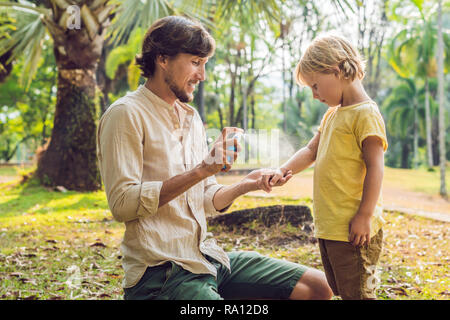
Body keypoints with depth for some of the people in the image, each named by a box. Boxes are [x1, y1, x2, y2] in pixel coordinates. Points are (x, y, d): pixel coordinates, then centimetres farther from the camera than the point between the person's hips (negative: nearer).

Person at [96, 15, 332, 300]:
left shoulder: (191, 117, 17)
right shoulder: (127, 114, -8)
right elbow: (122, 203, -19)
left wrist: (246, 185, -2)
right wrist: (200, 170, -22)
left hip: (207, 256, 8)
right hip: (161, 273, -8)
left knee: (317, 286, 2)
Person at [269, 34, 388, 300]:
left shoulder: (365, 114, -13)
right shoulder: (332, 114, 16)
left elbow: (375, 167, -17)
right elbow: (311, 151, 21)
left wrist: (364, 216, -20)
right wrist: (282, 171, 5)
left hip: (353, 229, -9)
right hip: (328, 226, 9)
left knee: (357, 293, -1)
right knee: (340, 290, 18)